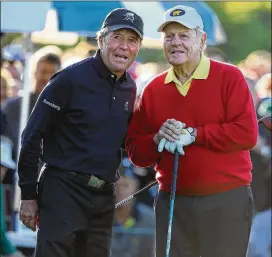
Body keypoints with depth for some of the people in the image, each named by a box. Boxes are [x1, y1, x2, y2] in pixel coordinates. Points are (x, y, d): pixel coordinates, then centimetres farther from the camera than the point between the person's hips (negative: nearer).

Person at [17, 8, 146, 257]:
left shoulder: (129, 88, 10)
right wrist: (28, 194, -9)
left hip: (104, 198, 7)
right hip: (63, 191, -7)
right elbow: (32, 136, -8)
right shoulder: (71, 79, -10)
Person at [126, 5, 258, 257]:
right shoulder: (153, 89, 10)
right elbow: (135, 150, 10)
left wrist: (193, 134, -16)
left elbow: (247, 134, -15)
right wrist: (157, 140, -12)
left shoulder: (229, 77, -4)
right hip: (172, 203, 4)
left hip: (226, 202, -4)